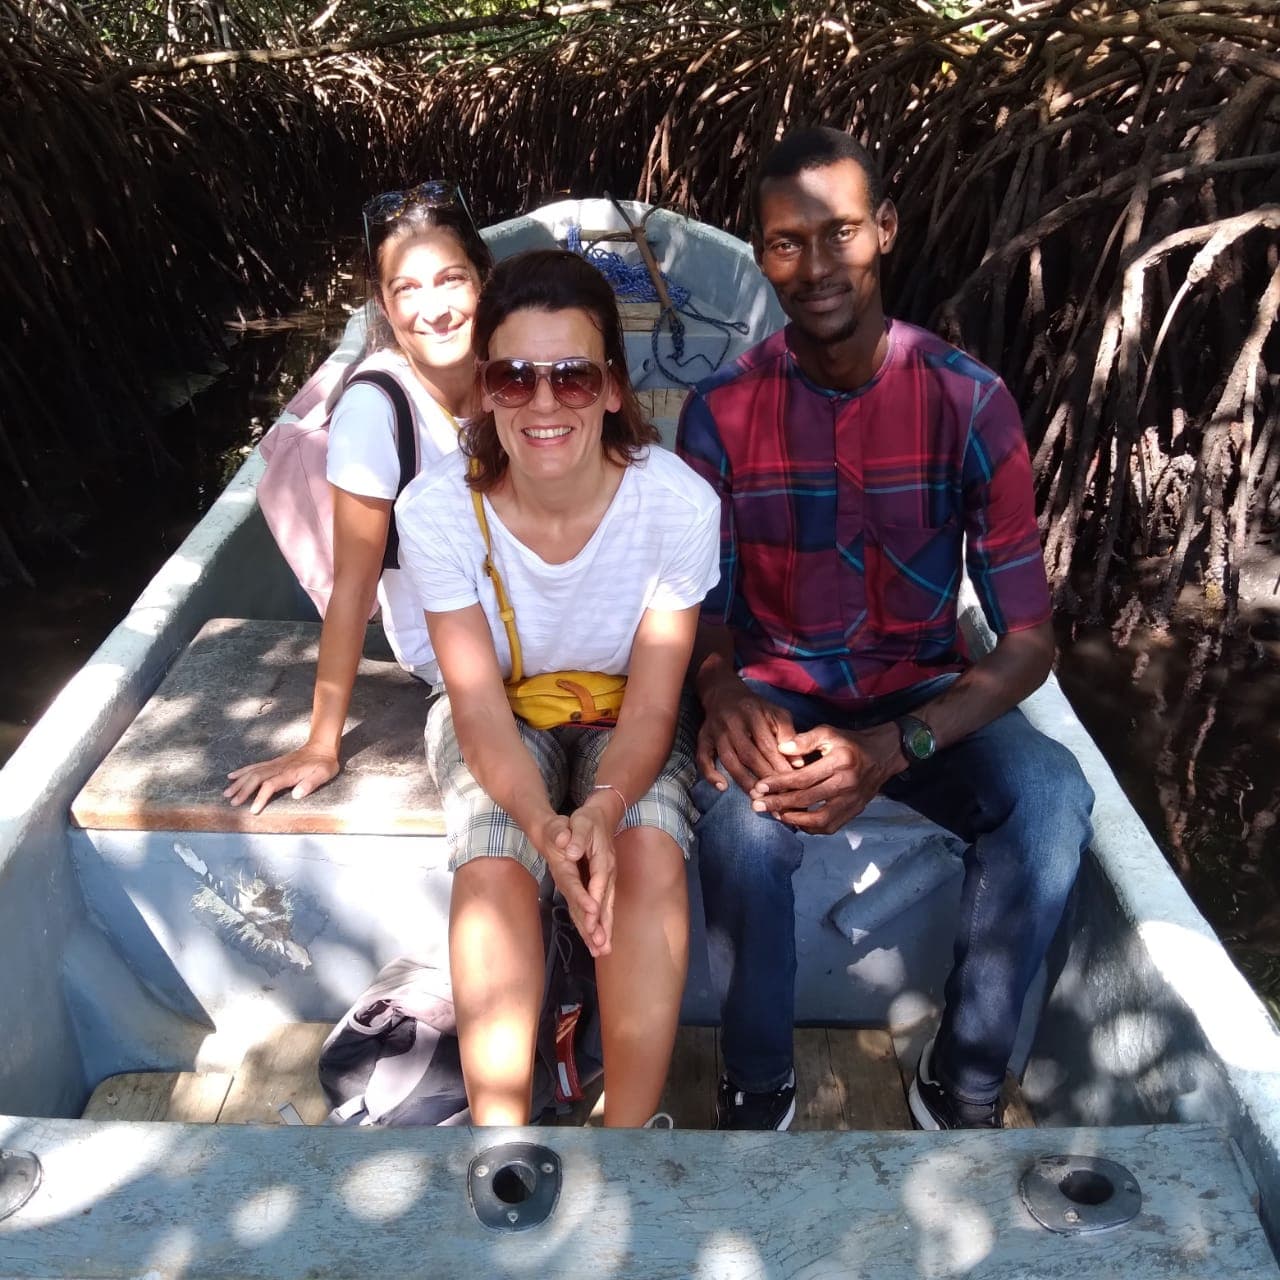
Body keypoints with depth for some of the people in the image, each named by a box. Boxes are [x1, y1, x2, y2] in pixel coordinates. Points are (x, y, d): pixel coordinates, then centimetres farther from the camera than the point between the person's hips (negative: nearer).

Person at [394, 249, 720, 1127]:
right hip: (502, 720, 1)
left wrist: (602, 807, -39)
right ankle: (500, 1131, -15)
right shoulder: (439, 510, -22)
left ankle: (630, 1128, -14)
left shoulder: (679, 502, -25)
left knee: (651, 855, -29)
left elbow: (652, 703, -19)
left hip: (627, 723, 0)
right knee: (493, 866, -28)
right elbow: (481, 707, -19)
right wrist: (543, 823, -38)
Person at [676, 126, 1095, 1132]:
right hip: (773, 697, 0)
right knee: (745, 824, -33)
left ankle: (964, 1086, -5)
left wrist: (896, 748, -26)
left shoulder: (968, 402, -9)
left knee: (1050, 793, -28)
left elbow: (1028, 641, -10)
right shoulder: (722, 412, -7)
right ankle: (760, 1087, -5)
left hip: (921, 699, 1)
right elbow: (698, 614, -1)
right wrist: (723, 692, -26)